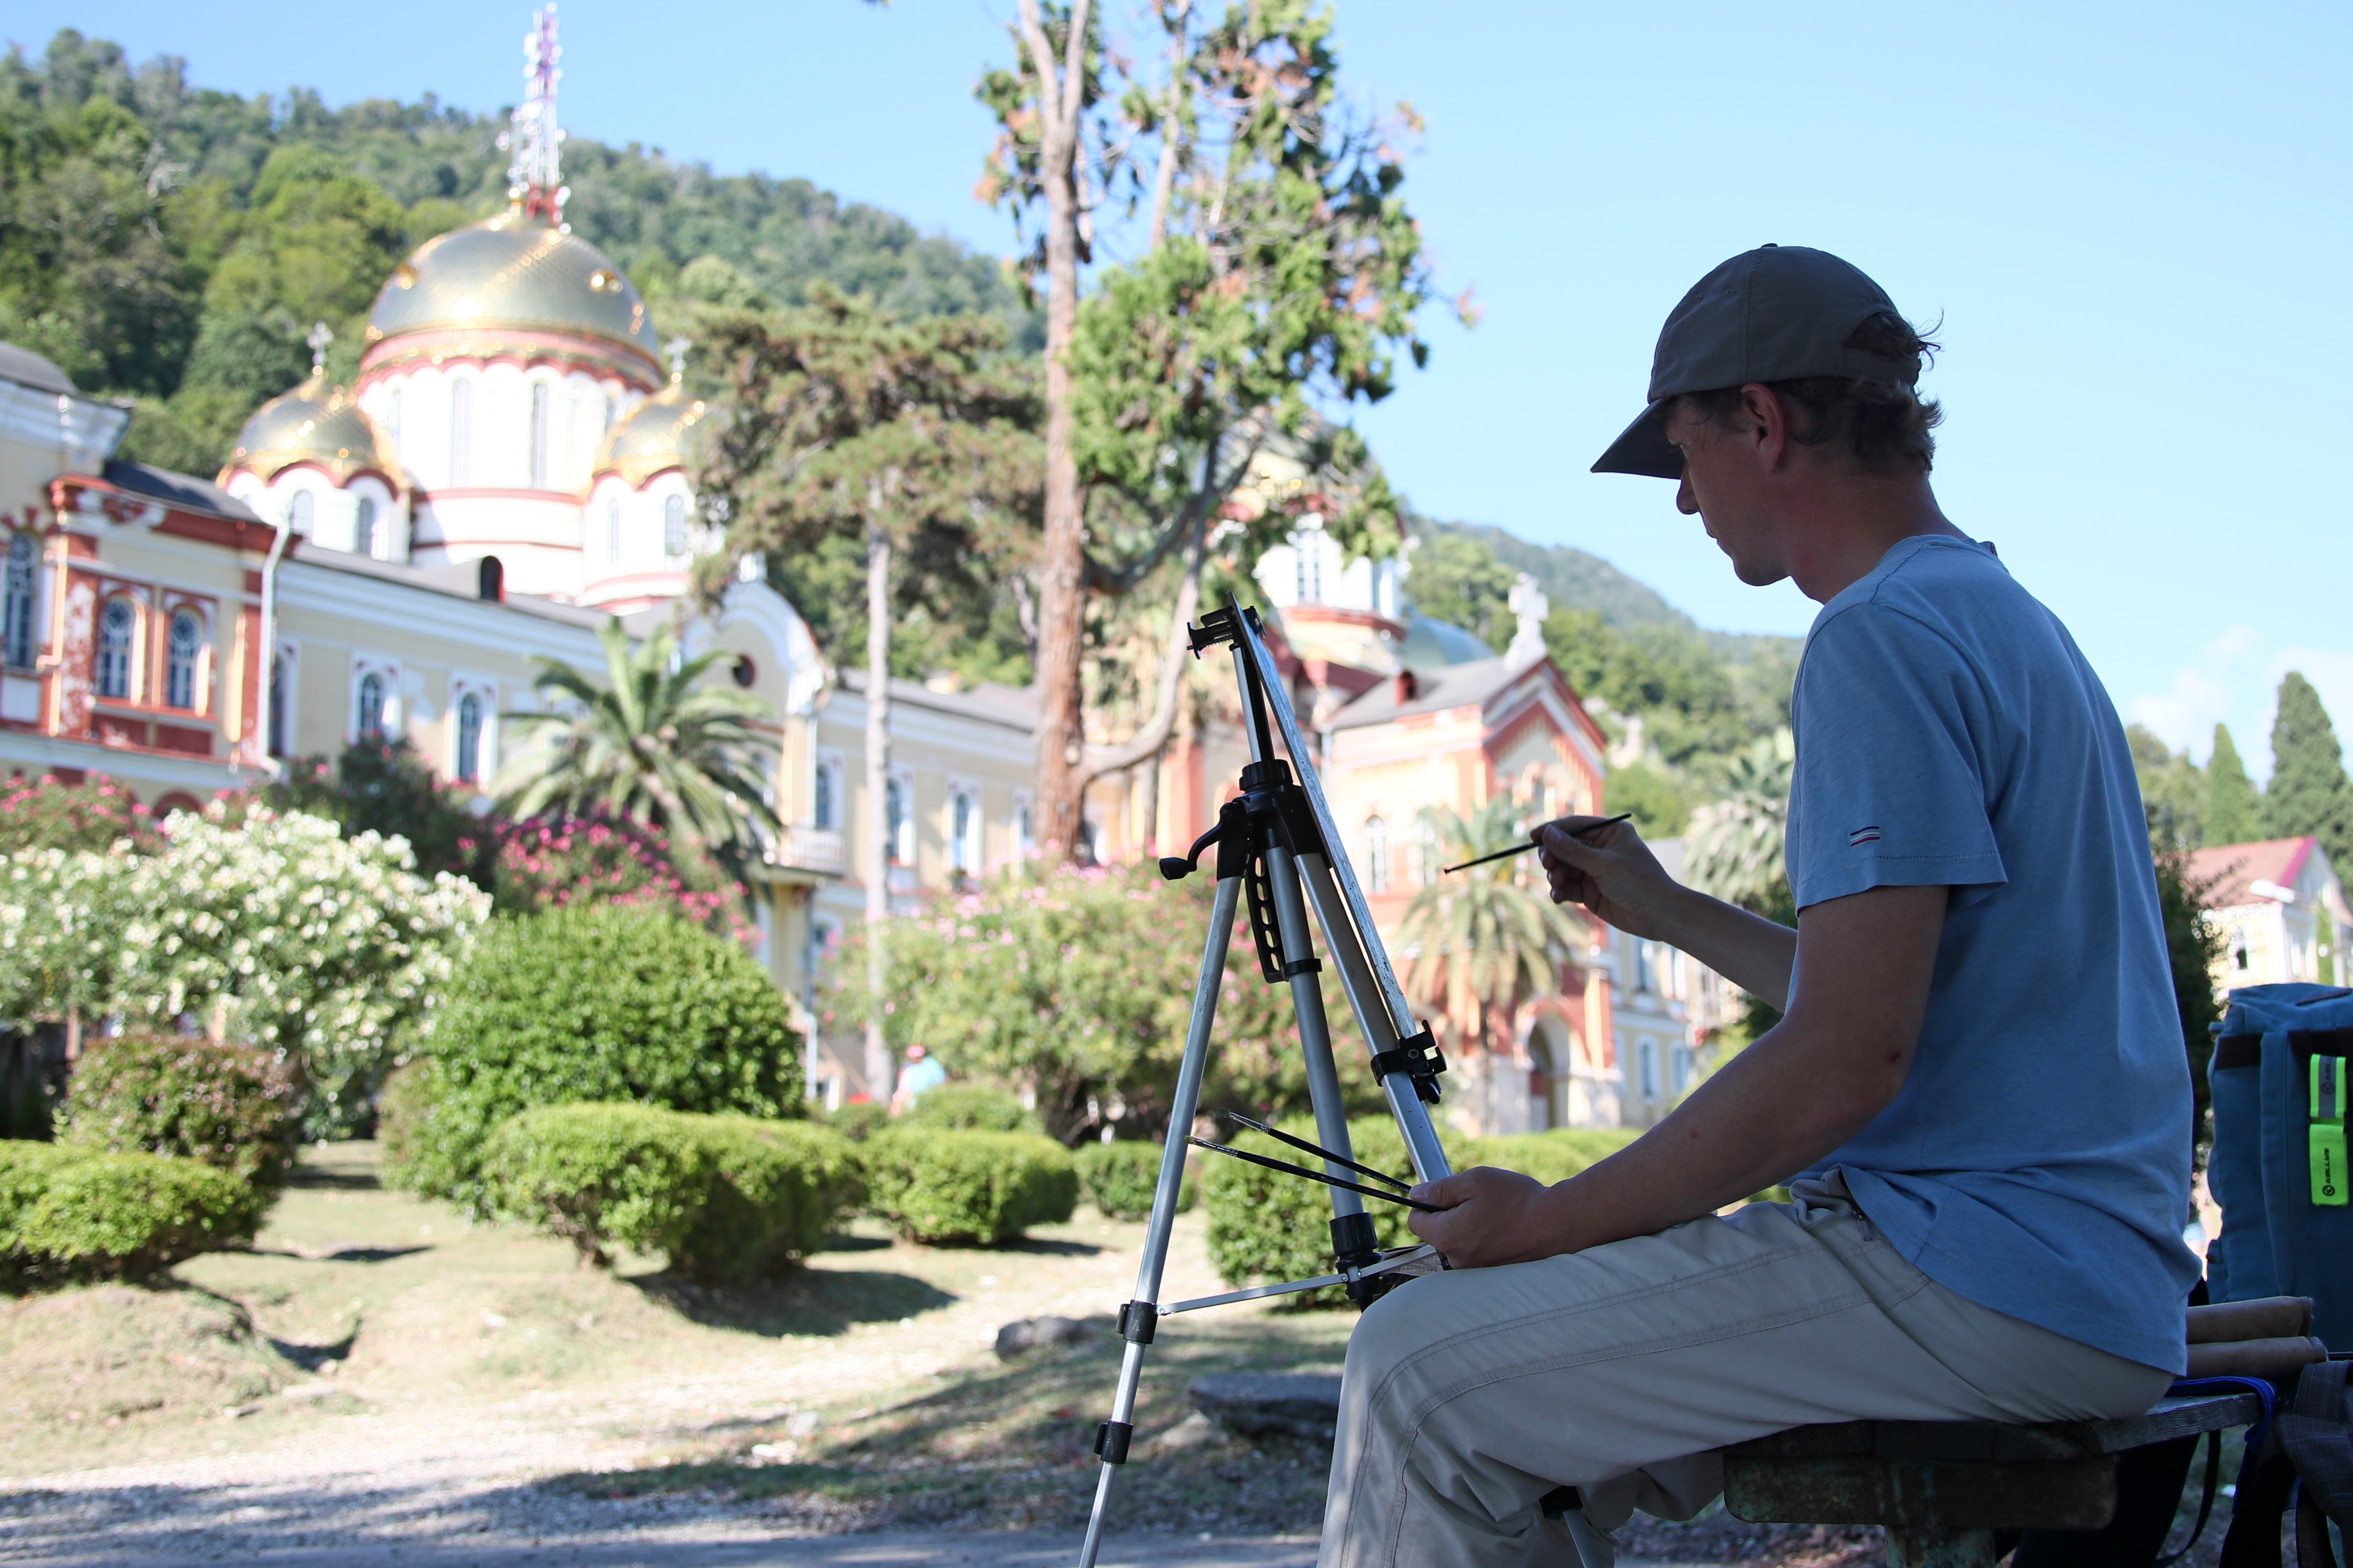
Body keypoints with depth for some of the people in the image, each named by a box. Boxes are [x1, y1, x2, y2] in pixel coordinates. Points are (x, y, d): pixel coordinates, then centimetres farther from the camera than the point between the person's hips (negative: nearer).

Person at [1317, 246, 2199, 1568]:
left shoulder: (1888, 635, -14)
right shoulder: (2009, 617, 19)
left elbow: (1844, 1063, -21)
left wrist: (1550, 1221, -12)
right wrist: (1666, 911, 30)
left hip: (1986, 1289, -11)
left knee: (1421, 1374, -12)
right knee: (1534, 1393, 17)